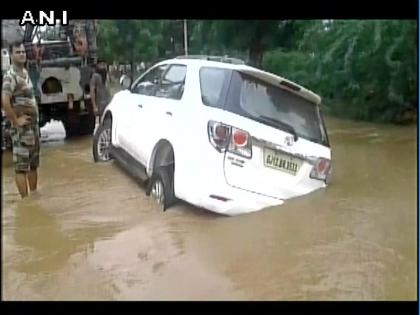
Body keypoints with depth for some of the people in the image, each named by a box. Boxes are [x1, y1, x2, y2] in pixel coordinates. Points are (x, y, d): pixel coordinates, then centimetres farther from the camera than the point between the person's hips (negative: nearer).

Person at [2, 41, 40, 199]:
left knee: (33, 163, 17)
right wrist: (16, 120, -21)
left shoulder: (25, 73, 12)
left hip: (33, 124, 9)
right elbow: (4, 101, -29)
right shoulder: (10, 76, -15)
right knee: (21, 165, -3)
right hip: (22, 128, -9)